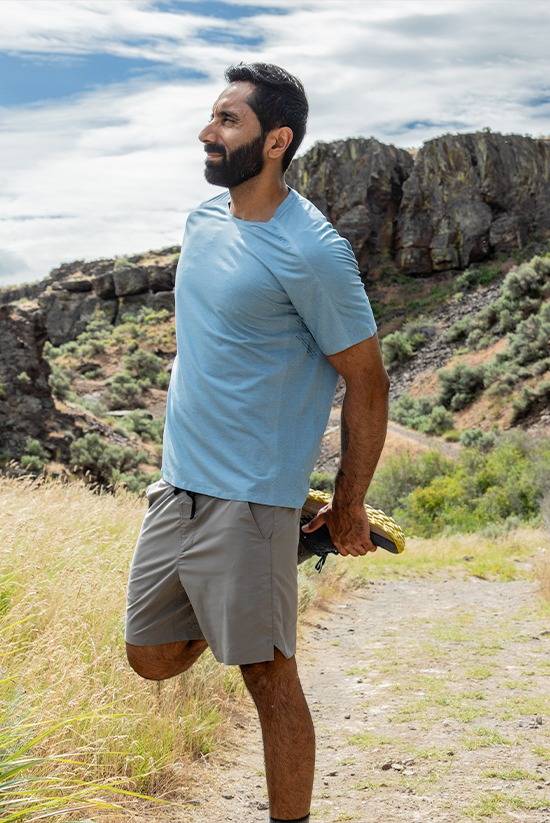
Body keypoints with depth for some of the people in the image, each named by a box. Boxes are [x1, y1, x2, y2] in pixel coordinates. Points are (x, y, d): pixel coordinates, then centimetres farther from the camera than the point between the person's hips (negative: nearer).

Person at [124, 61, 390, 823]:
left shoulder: (313, 254, -17)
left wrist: (349, 510, -6)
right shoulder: (203, 220, 7)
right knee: (151, 658, 16)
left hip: (249, 497, -7)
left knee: (269, 676, 1)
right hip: (177, 483, 8)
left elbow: (367, 383, -11)